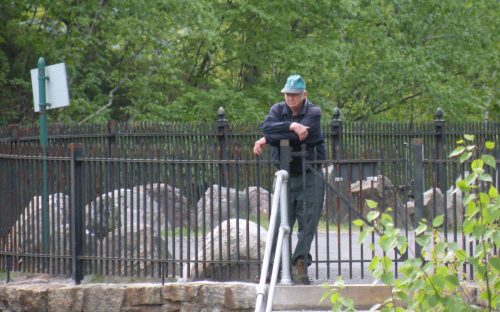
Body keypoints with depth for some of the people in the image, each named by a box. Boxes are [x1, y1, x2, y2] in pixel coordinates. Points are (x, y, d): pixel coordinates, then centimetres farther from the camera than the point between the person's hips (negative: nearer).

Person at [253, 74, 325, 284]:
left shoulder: (313, 113, -3)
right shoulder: (278, 110, 9)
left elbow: (299, 136, -17)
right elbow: (267, 127, -11)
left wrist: (268, 140, -11)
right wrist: (291, 126, -23)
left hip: (310, 177, -2)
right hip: (285, 175, 2)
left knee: (308, 223, -6)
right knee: (281, 222, -3)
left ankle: (300, 264, -3)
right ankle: (274, 266, -1)